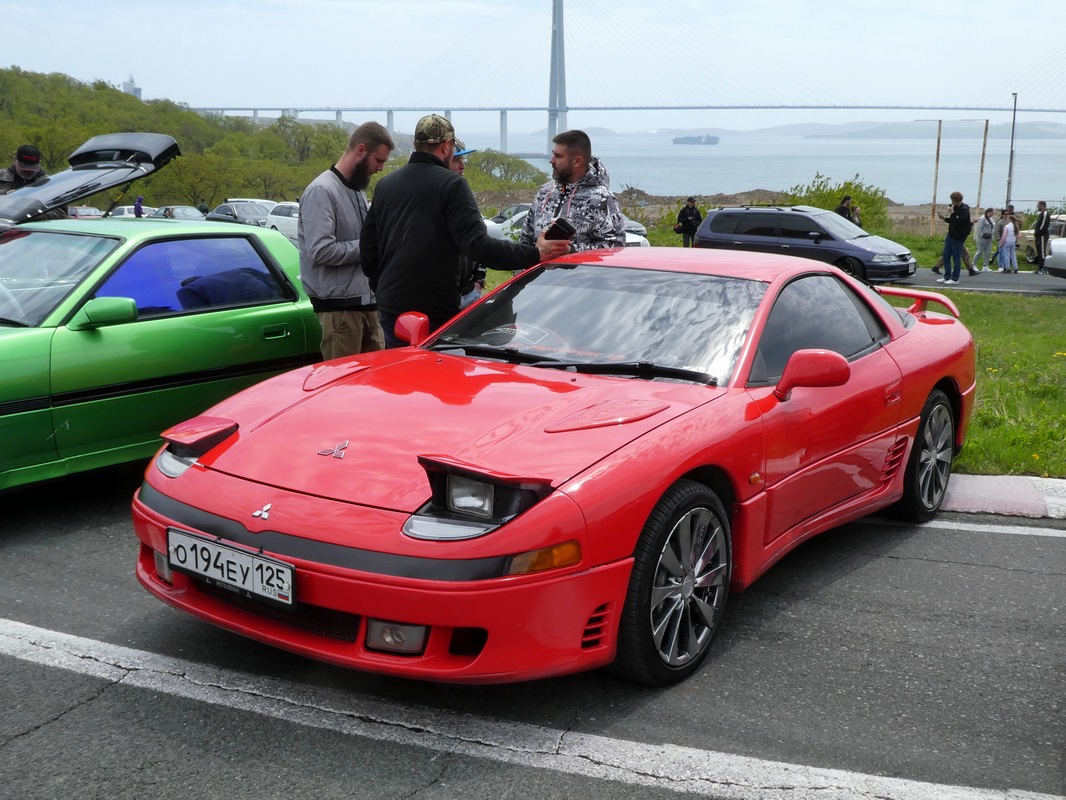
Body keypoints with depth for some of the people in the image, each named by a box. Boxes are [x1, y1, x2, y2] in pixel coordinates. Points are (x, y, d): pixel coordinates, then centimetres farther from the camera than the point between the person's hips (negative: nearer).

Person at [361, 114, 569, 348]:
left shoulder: (384, 185, 11)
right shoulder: (451, 185, -10)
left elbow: (367, 247, 16)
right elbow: (477, 244, -21)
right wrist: (534, 254, -20)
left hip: (390, 306, 6)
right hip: (435, 311, -6)